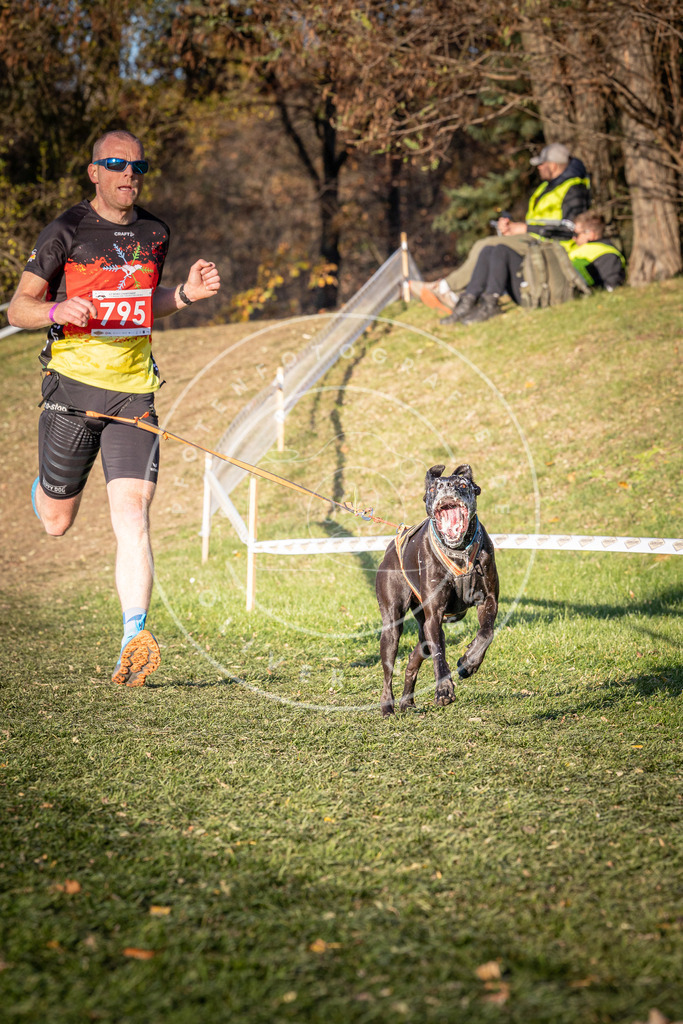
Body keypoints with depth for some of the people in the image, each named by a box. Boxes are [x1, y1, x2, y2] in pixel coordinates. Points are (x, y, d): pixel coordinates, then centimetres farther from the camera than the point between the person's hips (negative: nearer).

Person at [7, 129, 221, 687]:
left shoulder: (155, 233, 10)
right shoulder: (65, 232, -4)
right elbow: (18, 309, -2)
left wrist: (187, 293, 6)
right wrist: (58, 311, -23)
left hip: (133, 390, 2)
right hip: (73, 384, -2)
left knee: (132, 516, -13)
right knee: (57, 523, 10)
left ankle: (135, 638, -18)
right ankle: (46, 487, 48)